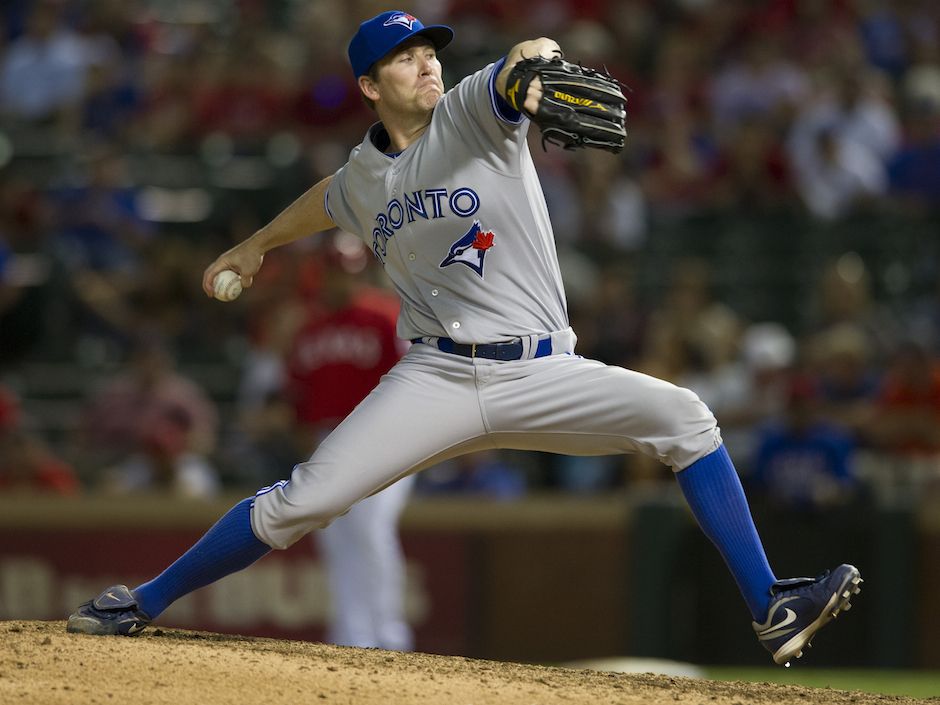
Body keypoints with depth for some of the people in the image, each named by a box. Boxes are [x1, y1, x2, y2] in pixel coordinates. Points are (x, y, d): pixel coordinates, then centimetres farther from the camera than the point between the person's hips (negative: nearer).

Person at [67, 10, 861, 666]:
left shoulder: (473, 111, -3)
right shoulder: (364, 176, 10)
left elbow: (527, 62, -25)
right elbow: (326, 201, 35)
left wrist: (535, 68, -50)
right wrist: (257, 244, 50)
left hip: (542, 375, -2)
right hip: (436, 379, 2)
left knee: (681, 416, -23)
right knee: (299, 503, -10)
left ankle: (771, 609, -22)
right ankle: (146, 604, 8)